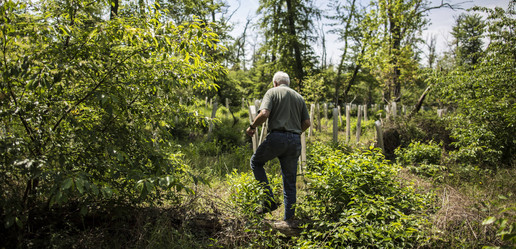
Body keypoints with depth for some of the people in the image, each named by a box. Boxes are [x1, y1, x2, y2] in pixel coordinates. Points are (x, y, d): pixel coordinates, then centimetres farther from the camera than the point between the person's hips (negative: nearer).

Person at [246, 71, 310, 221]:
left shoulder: (272, 92, 4)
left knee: (256, 162, 19)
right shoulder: (299, 97, 18)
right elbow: (307, 122, 12)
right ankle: (289, 217, 14)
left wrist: (252, 126, 3)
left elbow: (264, 114, -13)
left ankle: (269, 201, 8)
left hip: (277, 137, -4)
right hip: (295, 140, 5)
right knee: (290, 181, 12)